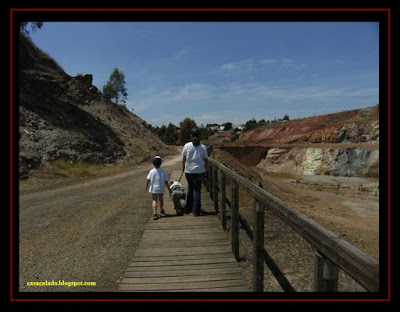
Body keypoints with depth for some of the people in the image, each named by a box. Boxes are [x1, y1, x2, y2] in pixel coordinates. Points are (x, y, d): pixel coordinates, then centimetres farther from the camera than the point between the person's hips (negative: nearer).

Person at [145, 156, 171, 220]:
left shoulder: (151, 171, -9)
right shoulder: (163, 172, -12)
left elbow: (148, 180, -7)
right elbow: (166, 182, -10)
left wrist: (147, 186, 11)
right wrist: (169, 188, 2)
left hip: (153, 189, 0)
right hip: (161, 189, 0)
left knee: (154, 200, 5)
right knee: (161, 200, 20)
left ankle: (154, 213, -12)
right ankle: (162, 211, 41)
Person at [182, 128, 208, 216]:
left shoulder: (187, 146, -4)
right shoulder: (203, 147, -3)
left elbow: (183, 158, 2)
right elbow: (206, 160, 1)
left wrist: (183, 167, 17)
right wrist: (206, 169, 14)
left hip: (189, 171, 1)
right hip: (200, 171, -1)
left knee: (190, 188, 20)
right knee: (197, 190, 7)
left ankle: (188, 208, 27)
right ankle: (196, 211, 5)